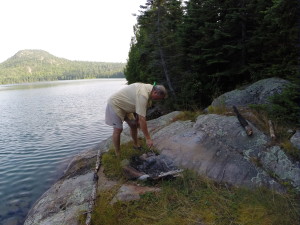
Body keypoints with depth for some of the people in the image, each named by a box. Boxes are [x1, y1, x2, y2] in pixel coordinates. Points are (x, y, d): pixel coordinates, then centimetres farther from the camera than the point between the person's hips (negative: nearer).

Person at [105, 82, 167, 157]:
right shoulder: (143, 95, -36)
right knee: (118, 129, -10)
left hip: (125, 106, 10)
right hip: (115, 104, -9)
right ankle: (117, 154, 4)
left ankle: (136, 145, 28)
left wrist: (138, 119, 5)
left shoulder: (150, 87, -5)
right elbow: (142, 119, -36)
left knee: (133, 125, 11)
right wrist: (148, 138, -32)